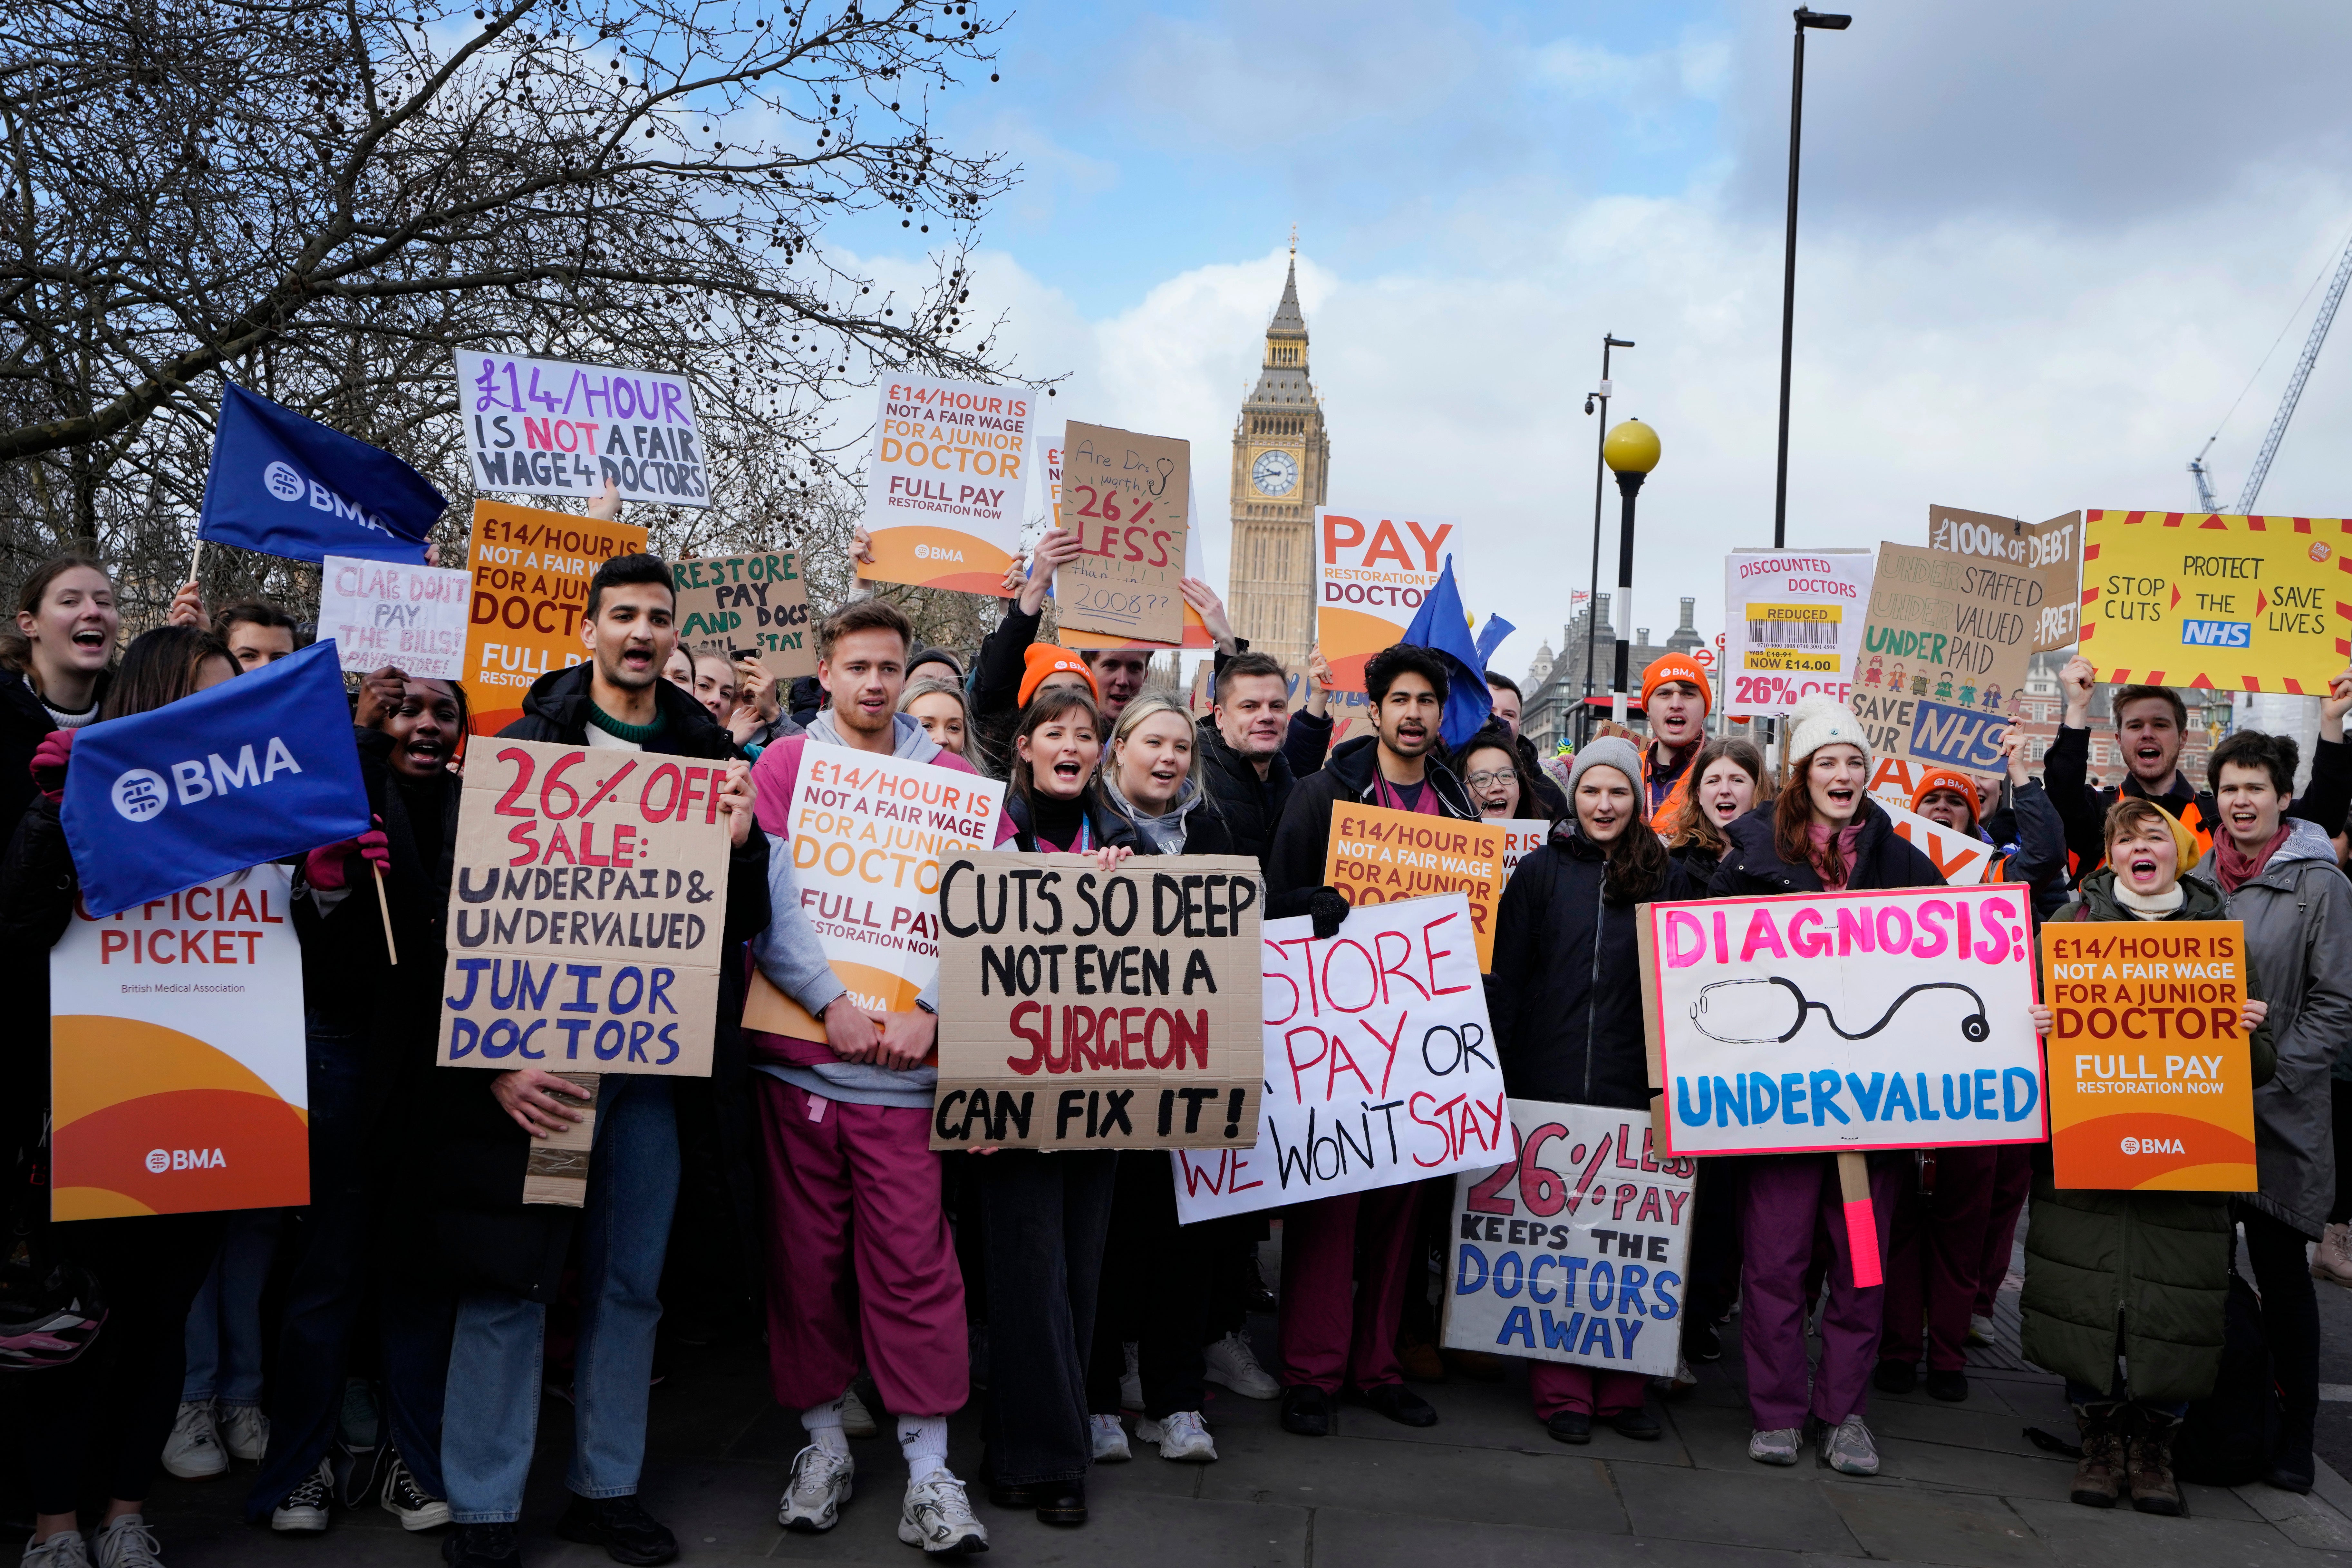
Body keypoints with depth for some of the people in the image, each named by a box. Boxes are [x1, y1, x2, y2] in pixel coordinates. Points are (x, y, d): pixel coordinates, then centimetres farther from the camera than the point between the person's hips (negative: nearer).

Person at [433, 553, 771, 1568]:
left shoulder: (707, 756, 9)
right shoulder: (528, 746, -3)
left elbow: (743, 919, 10)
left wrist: (737, 843, -11)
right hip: (535, 1054, -3)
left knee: (631, 1282, 11)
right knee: (511, 1281, 2)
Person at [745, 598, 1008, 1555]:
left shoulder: (951, 779, 7)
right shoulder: (784, 767, 5)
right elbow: (771, 899, -4)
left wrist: (928, 1012, -11)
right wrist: (834, 1004, -13)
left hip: (908, 1058, 0)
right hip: (798, 1051, 1)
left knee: (914, 1260, -1)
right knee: (806, 1255, 8)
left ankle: (928, 1470, 8)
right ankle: (823, 1440, 24)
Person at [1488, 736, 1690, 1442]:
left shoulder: (1667, 879, 9)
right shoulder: (1540, 871, 6)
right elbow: (1505, 974, 4)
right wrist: (1492, 1072, -3)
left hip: (1633, 1085, 1)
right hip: (1547, 1082, -1)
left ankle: (1621, 1387, 15)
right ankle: (1561, 1387, 11)